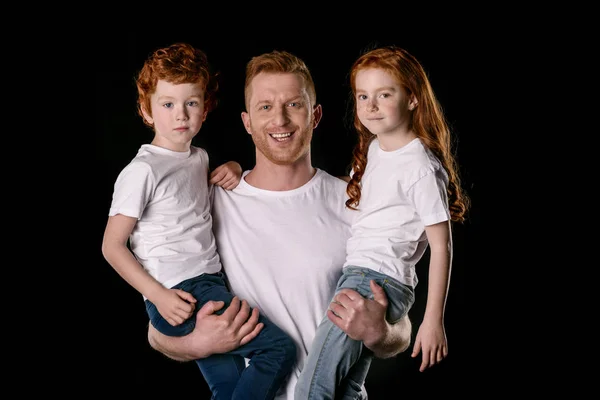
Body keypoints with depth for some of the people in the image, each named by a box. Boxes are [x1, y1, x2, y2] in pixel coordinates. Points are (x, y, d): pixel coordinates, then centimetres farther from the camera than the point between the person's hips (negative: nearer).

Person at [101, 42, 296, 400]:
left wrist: (233, 168, 16)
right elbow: (113, 246, -9)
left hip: (212, 286, 8)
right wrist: (159, 296, -17)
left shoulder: (200, 157, 14)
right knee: (280, 348, -15)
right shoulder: (143, 170, -9)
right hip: (177, 296, -8)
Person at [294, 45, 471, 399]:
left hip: (378, 282, -9)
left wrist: (434, 320, -15)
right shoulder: (374, 147, 13)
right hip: (357, 276, 9)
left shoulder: (421, 167, -12)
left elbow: (441, 246, -12)